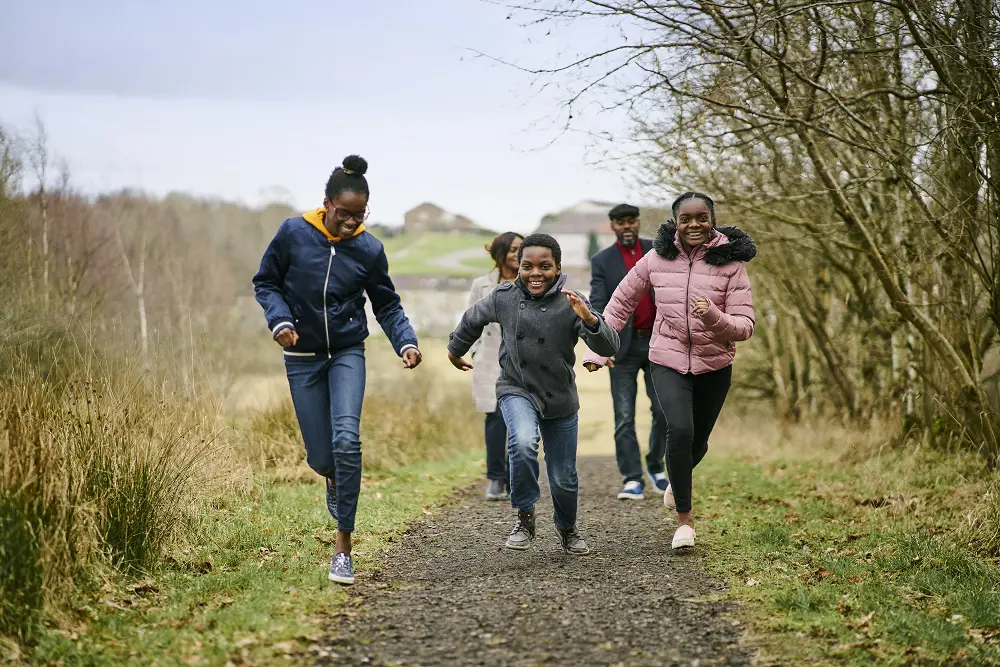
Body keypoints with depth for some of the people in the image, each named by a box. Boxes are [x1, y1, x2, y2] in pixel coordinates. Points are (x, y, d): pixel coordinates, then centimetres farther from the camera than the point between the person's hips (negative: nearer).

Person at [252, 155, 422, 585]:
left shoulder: (369, 250, -8)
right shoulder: (294, 233, -11)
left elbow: (387, 306, 2)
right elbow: (265, 283, 1)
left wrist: (406, 342, -15)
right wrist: (279, 320, -17)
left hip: (348, 353, 0)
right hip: (303, 356, 0)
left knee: (347, 439, -21)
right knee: (321, 457, 1)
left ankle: (343, 546, -11)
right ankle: (334, 480, 44)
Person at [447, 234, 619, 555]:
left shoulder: (570, 304, -15)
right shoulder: (504, 297, -9)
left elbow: (609, 348, -23)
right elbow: (473, 318, 13)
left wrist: (589, 319, -41)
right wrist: (455, 348, 28)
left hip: (560, 399, 0)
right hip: (516, 391, 0)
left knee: (564, 479, 8)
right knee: (523, 443, -31)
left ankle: (567, 528, 40)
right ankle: (525, 517, -11)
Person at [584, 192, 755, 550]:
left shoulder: (730, 263, -10)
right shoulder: (657, 259, -6)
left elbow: (745, 326, -12)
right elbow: (622, 301, 8)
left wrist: (714, 317, -32)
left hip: (714, 366, 1)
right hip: (668, 362, -1)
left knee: (697, 442, 15)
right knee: (680, 431, -23)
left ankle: (677, 479, 53)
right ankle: (684, 518, -8)